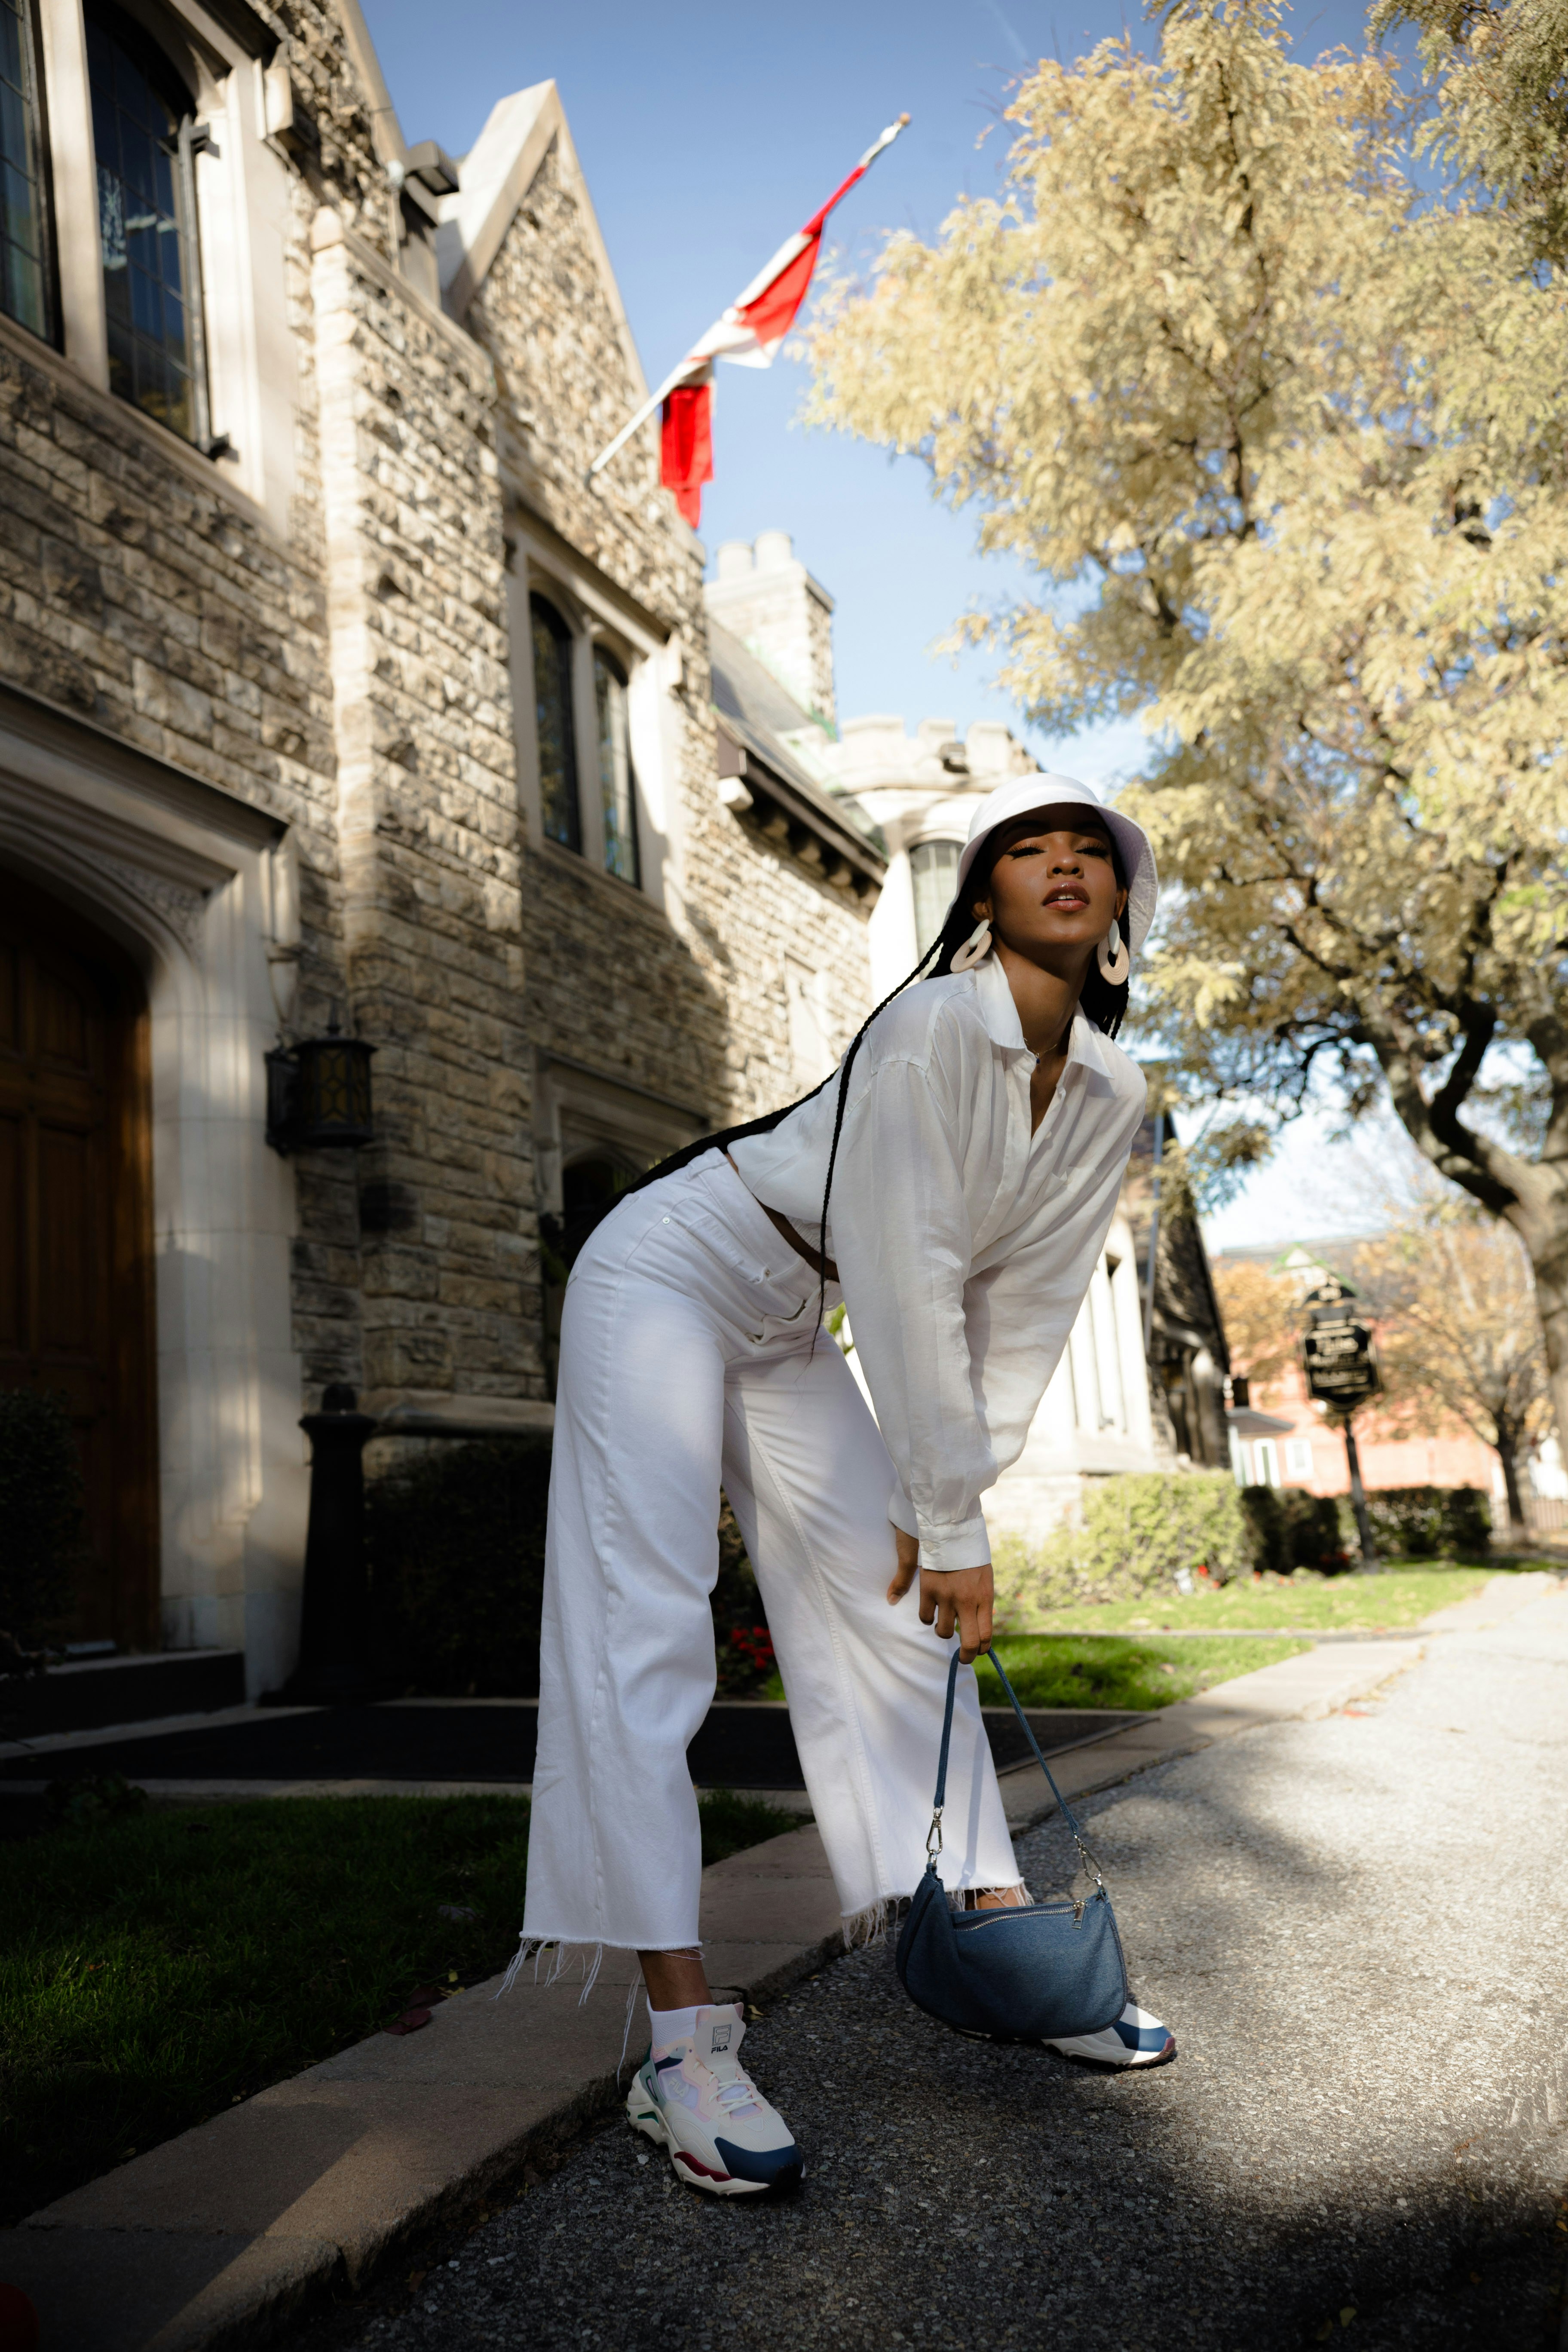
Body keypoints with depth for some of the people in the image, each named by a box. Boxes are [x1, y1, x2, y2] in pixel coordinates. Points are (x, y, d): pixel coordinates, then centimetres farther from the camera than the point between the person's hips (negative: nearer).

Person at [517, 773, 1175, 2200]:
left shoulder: (1111, 1096, -4)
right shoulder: (931, 1027, -26)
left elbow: (1024, 1314, -1)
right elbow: (906, 1287, -27)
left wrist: (944, 1508, -6)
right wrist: (952, 1524, -20)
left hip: (788, 1326, 8)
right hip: (669, 1272, -7)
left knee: (894, 1615, 5)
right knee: (647, 1629, -15)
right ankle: (682, 2031, -14)